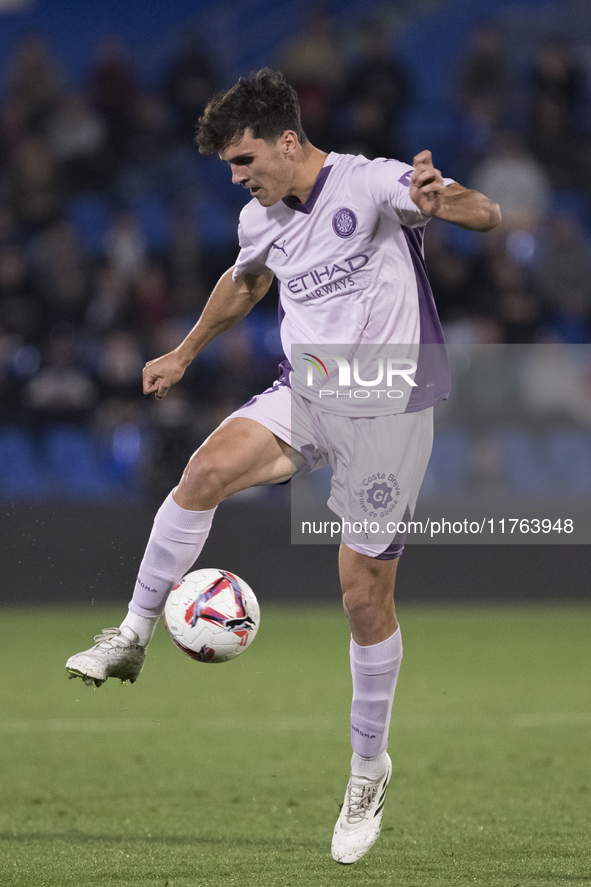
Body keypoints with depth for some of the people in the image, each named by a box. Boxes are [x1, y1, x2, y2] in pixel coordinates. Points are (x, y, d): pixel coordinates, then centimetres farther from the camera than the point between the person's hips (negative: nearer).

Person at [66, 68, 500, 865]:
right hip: (304, 395, 5)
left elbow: (486, 216, -29)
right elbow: (244, 284, 30)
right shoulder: (262, 222, 6)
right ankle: (133, 638, -12)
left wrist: (445, 201, -52)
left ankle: (369, 769, 18)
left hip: (388, 409, -5)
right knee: (205, 471, -24)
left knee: (366, 597, 0)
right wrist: (184, 355, 40)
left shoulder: (370, 184, -16)